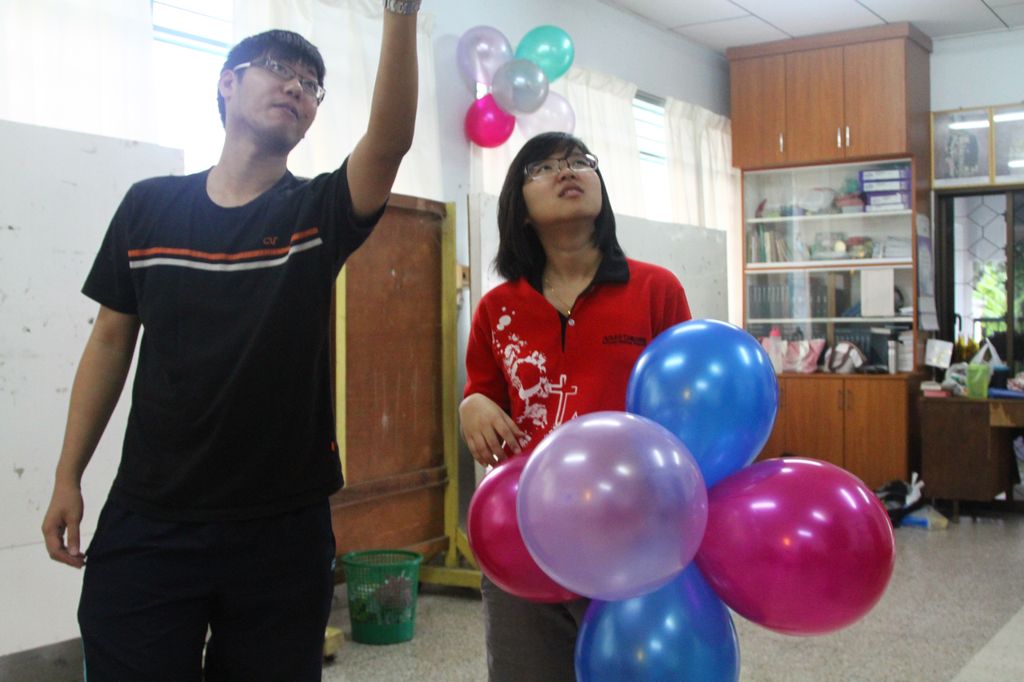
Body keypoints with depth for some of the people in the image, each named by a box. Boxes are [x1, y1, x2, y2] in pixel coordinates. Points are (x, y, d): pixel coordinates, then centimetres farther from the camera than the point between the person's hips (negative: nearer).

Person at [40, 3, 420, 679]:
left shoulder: (318, 214, -1)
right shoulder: (150, 205, 4)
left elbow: (391, 140, -20)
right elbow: (111, 342, 9)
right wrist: (68, 477, 8)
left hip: (284, 530, 0)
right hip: (147, 523, 1)